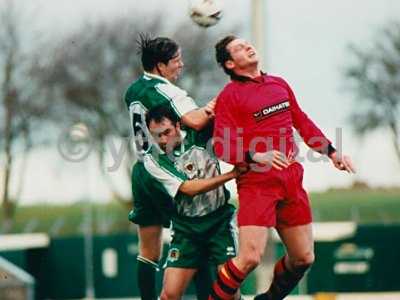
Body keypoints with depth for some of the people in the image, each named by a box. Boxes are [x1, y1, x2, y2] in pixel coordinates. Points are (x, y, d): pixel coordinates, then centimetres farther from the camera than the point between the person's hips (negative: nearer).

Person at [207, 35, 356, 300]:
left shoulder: (279, 85, 16)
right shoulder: (229, 96, -4)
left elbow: (302, 122, 26)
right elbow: (222, 146, -13)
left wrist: (332, 153, 21)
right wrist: (255, 156, -28)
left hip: (291, 180, 6)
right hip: (257, 184, -6)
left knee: (303, 257, 9)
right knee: (250, 258, -18)